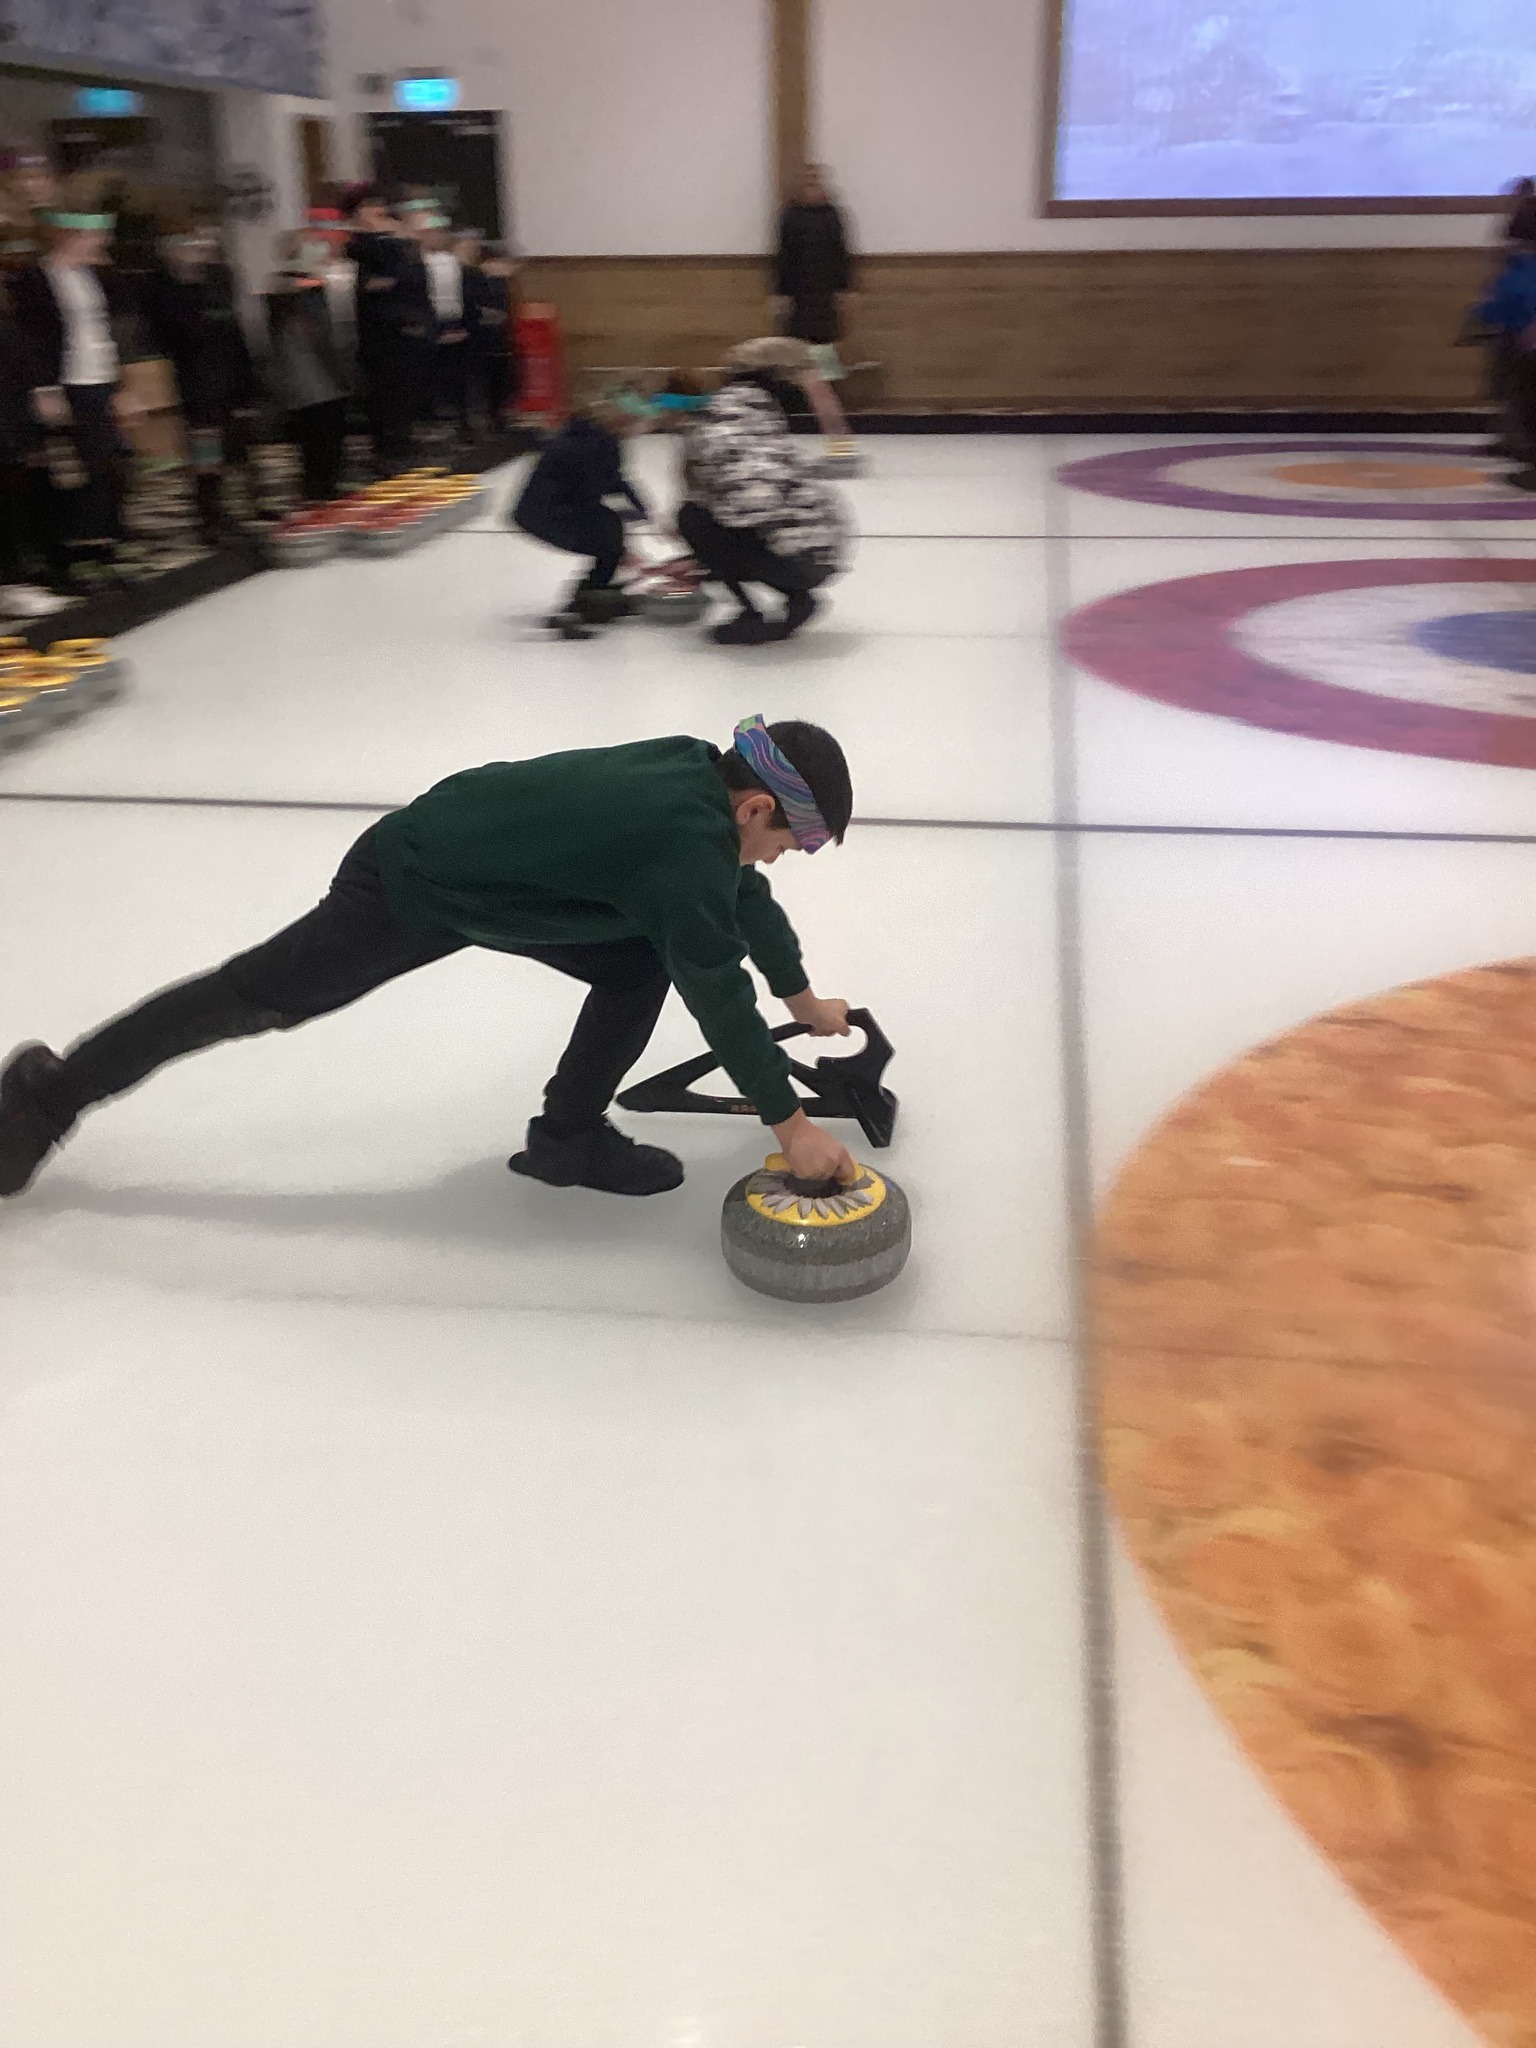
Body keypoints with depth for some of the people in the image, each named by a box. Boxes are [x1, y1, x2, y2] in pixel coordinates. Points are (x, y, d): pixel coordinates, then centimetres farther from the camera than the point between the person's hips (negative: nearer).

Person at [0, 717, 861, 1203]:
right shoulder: (685, 840, -31)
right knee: (255, 996, 5)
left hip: (484, 872, 9)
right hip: (406, 886, -9)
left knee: (643, 960, 2)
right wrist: (789, 1120, -21)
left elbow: (743, 896, 13)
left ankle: (570, 1134, 14)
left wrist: (801, 995, 23)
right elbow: (717, 988, -29)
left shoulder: (696, 771, -3)